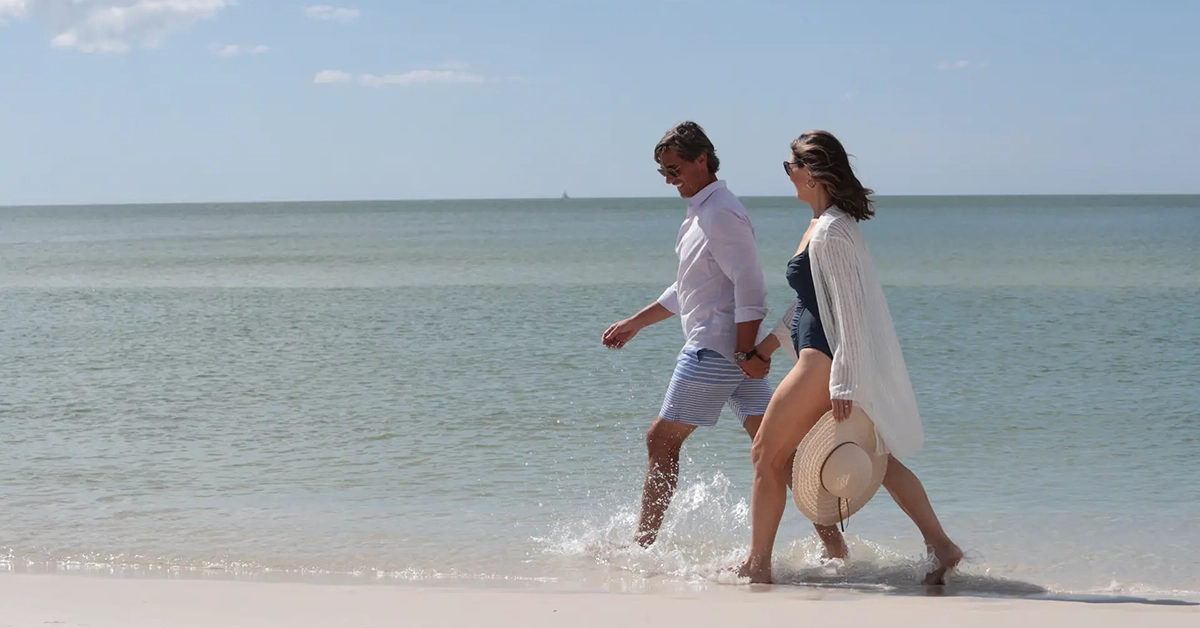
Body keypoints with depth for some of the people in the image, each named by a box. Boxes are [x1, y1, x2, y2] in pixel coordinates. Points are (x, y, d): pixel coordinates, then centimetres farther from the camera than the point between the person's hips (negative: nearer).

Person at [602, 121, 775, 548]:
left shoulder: (720, 213, -13)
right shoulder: (700, 214, 20)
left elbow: (750, 286, -20)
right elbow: (687, 291, 30)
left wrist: (746, 352, -24)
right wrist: (634, 324, 31)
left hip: (714, 350, -10)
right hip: (733, 351, 10)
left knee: (662, 440, 0)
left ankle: (642, 545, 7)